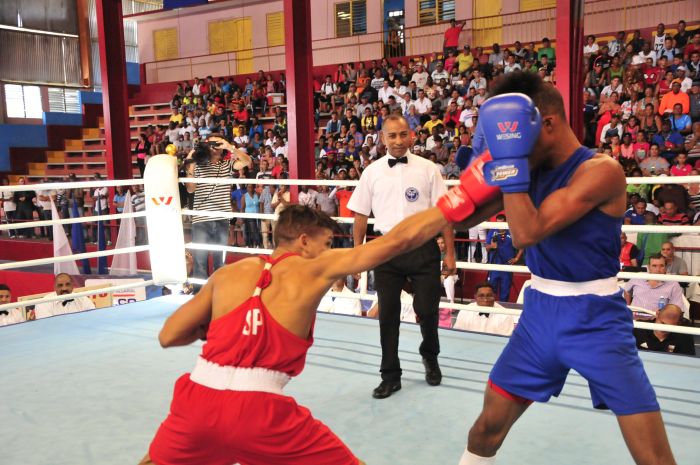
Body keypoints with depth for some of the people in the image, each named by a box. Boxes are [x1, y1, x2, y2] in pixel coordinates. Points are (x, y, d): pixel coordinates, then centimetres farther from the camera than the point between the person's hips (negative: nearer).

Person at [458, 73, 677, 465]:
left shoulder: (602, 169, -19)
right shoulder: (530, 167, 2)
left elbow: (527, 233, -28)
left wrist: (510, 157, -27)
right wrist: (502, 158, -7)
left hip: (596, 319, -5)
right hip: (541, 313, 5)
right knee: (489, 426, 12)